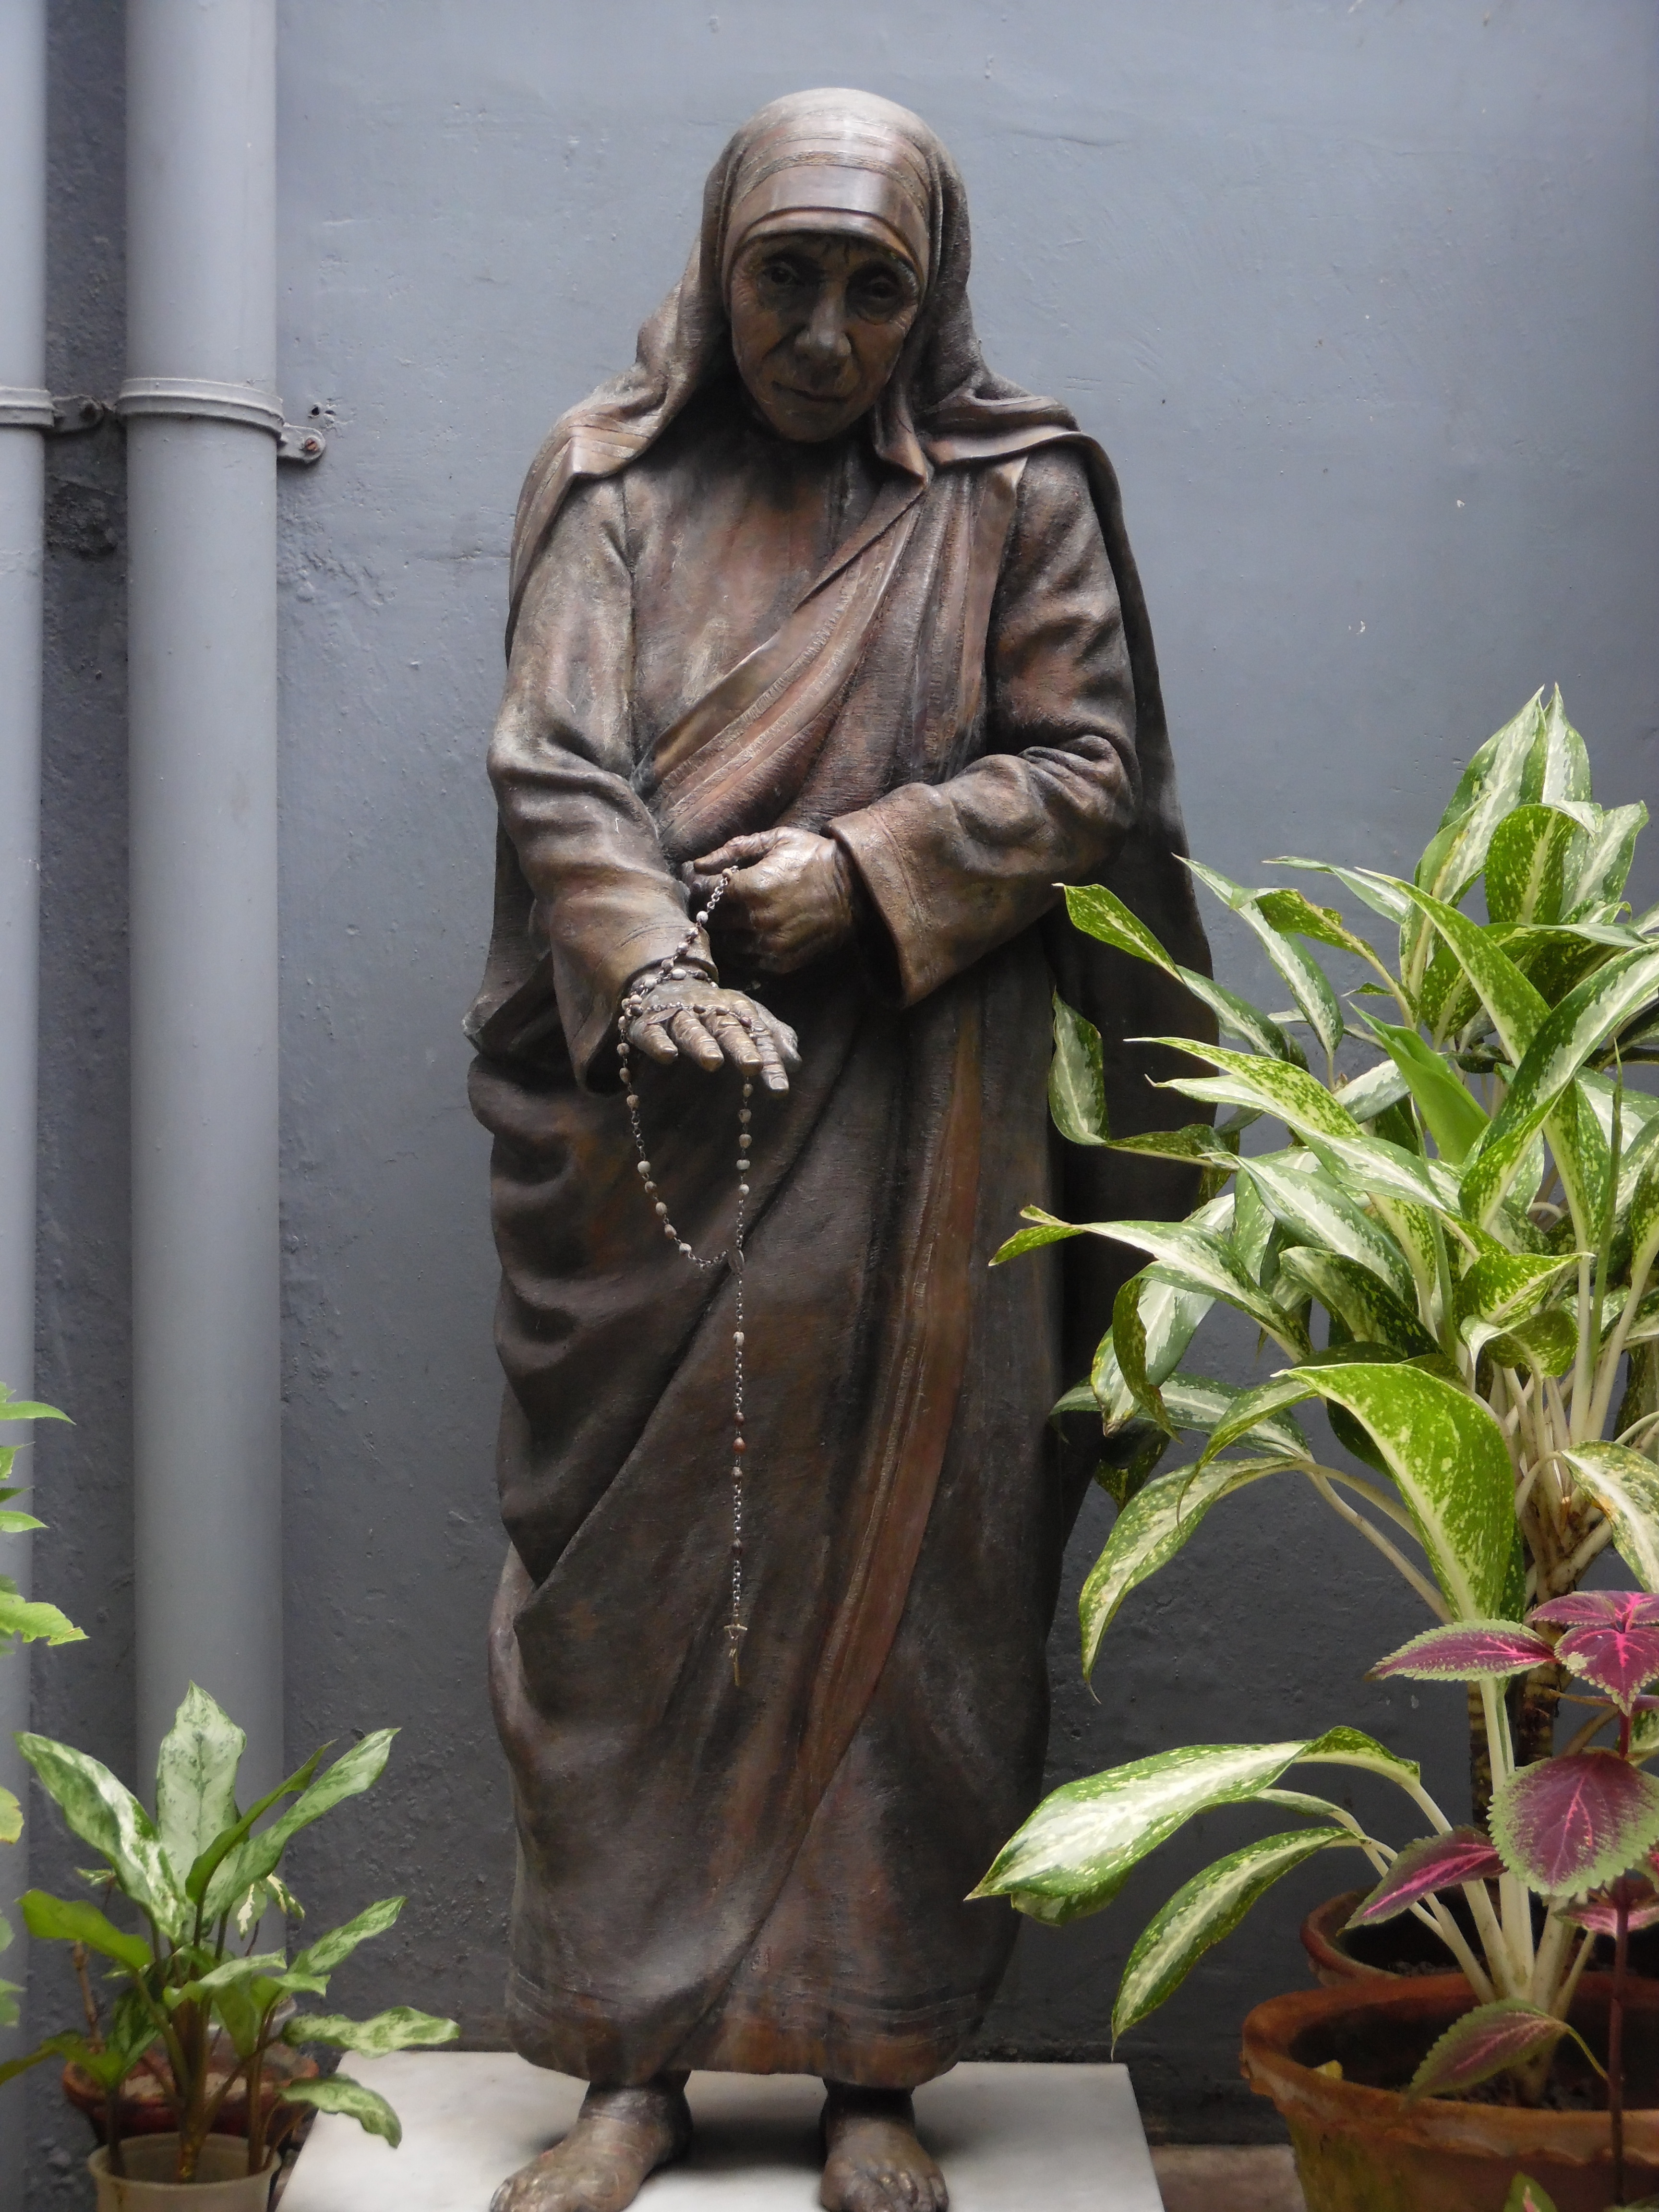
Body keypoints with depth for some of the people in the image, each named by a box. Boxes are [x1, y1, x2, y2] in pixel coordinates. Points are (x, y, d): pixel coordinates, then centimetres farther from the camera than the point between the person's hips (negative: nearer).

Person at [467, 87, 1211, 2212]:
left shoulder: (1016, 494, 7)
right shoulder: (611, 476, 8)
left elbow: (1087, 770, 2)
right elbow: (553, 758, -3)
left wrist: (861, 868, -13)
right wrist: (649, 962, -21)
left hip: (909, 1117, -1)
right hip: (648, 1123, 1)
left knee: (895, 1573, 1)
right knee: (633, 1573, 1)